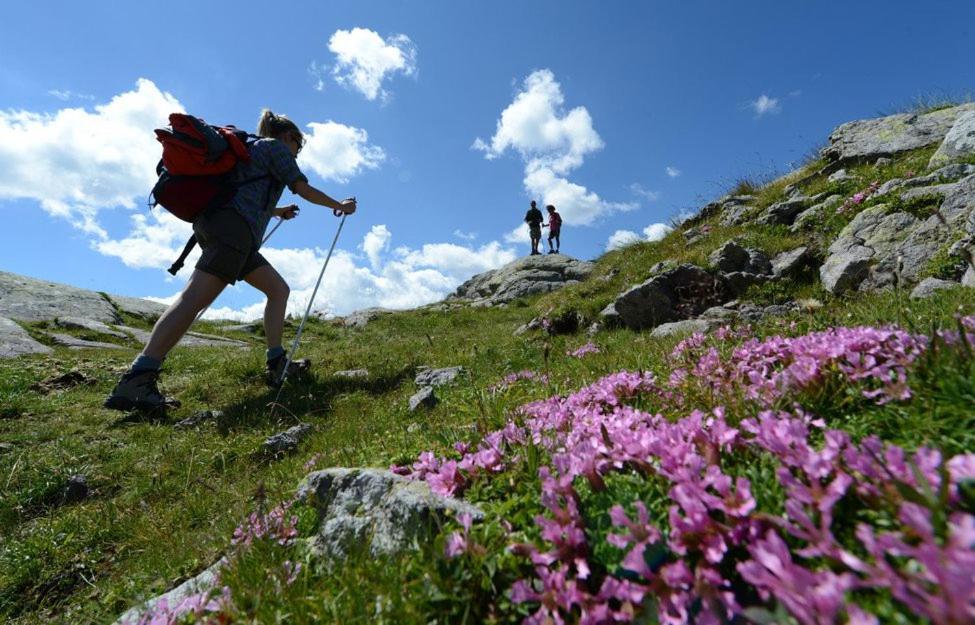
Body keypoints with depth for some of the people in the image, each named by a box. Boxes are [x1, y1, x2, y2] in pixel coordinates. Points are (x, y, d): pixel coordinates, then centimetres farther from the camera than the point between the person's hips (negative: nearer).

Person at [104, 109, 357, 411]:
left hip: (216, 223, 10)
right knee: (196, 297, -21)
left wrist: (277, 211, 56)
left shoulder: (252, 148, 36)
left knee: (279, 289, 10)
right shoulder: (275, 147, 11)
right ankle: (134, 382, -28)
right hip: (234, 227, -10)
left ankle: (277, 365, 4)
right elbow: (303, 188, 4)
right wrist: (339, 205, 16)